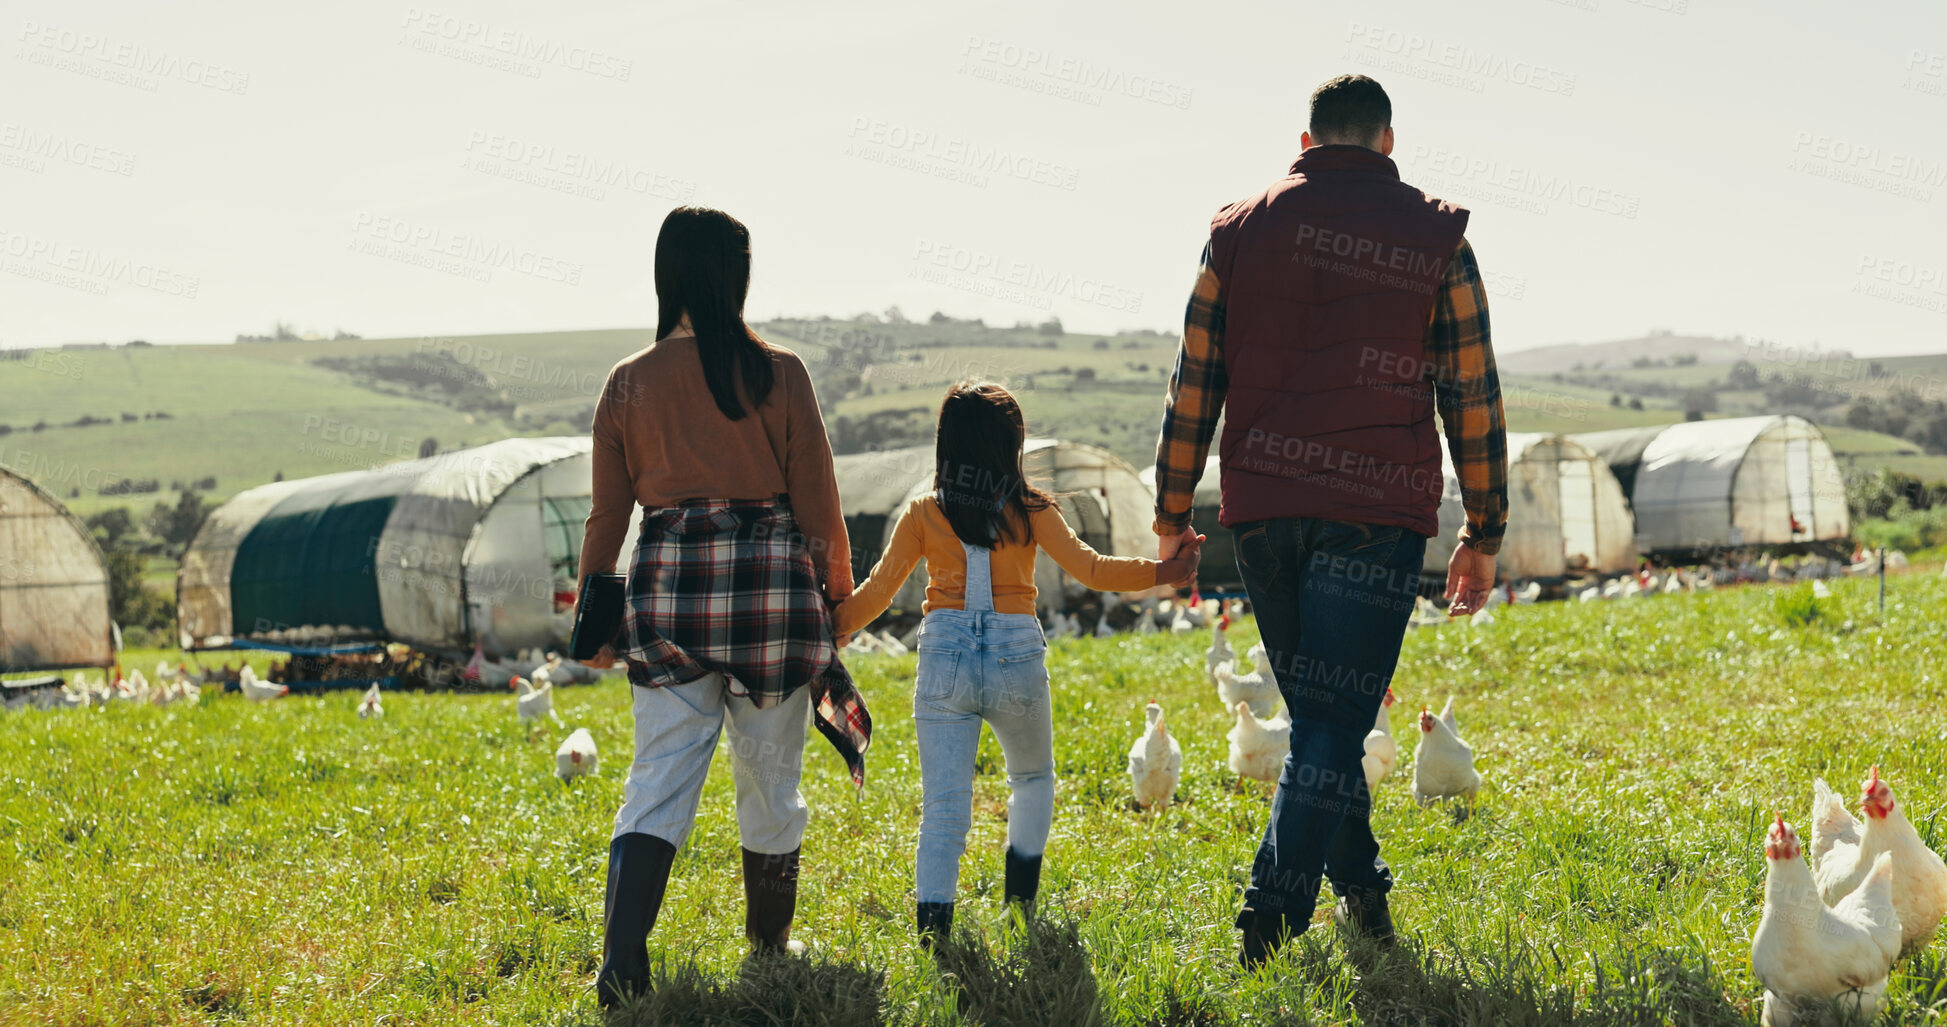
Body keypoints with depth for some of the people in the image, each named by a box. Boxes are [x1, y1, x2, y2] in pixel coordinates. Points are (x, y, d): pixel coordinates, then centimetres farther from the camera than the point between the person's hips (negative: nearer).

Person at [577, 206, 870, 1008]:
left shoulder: (628, 383, 2)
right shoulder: (778, 373, -3)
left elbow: (608, 514, 7)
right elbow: (816, 499, 0)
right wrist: (835, 594, 13)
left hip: (668, 579, 1)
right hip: (772, 578, -1)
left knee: (659, 782, 0)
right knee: (771, 778, 14)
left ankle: (622, 965, -17)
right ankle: (770, 951, 29)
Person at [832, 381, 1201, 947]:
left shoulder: (923, 514, 4)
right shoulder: (1031, 510, 1)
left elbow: (876, 592, 5)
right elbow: (1089, 568, -4)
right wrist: (1160, 572, 0)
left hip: (944, 661, 0)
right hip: (1016, 657, 0)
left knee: (944, 805, -2)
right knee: (1033, 778, 26)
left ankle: (931, 933, -15)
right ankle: (1020, 906, 29)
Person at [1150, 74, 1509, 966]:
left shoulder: (1240, 229, 9)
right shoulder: (1435, 238, 4)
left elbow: (1194, 384, 7)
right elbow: (1472, 398, 4)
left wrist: (1172, 512, 14)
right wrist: (1484, 531, 11)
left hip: (1262, 504, 3)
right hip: (1377, 509, -3)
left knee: (1317, 712, 18)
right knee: (1335, 719, -3)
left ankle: (1360, 887, 26)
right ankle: (1273, 912, -15)